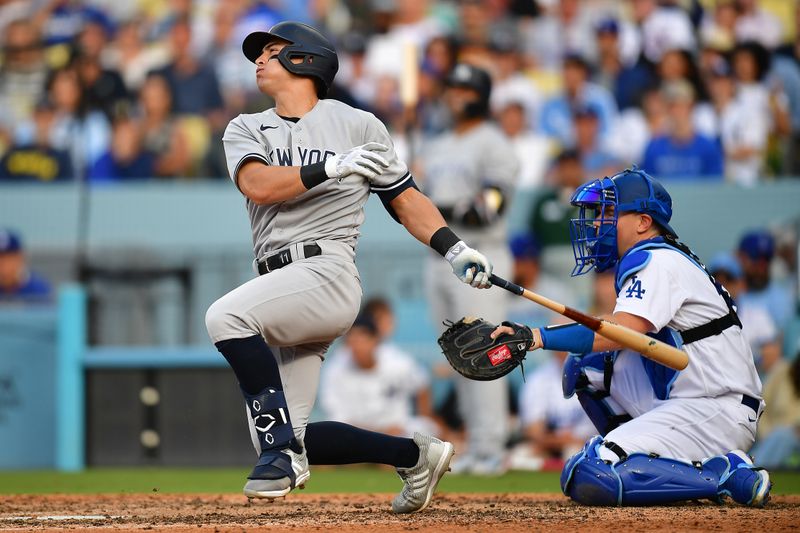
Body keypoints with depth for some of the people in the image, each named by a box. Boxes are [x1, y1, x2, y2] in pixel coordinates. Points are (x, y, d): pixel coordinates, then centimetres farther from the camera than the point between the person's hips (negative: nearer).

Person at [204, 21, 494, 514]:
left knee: (227, 316, -33)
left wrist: (454, 249, 1)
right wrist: (330, 167, -16)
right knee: (286, 445, 0)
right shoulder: (246, 130, 17)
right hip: (282, 292, 6)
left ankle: (281, 449, -26)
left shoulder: (358, 125, 9)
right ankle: (414, 455, 19)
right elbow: (259, 186, -4)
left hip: (328, 274, -6)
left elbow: (405, 198, 14)